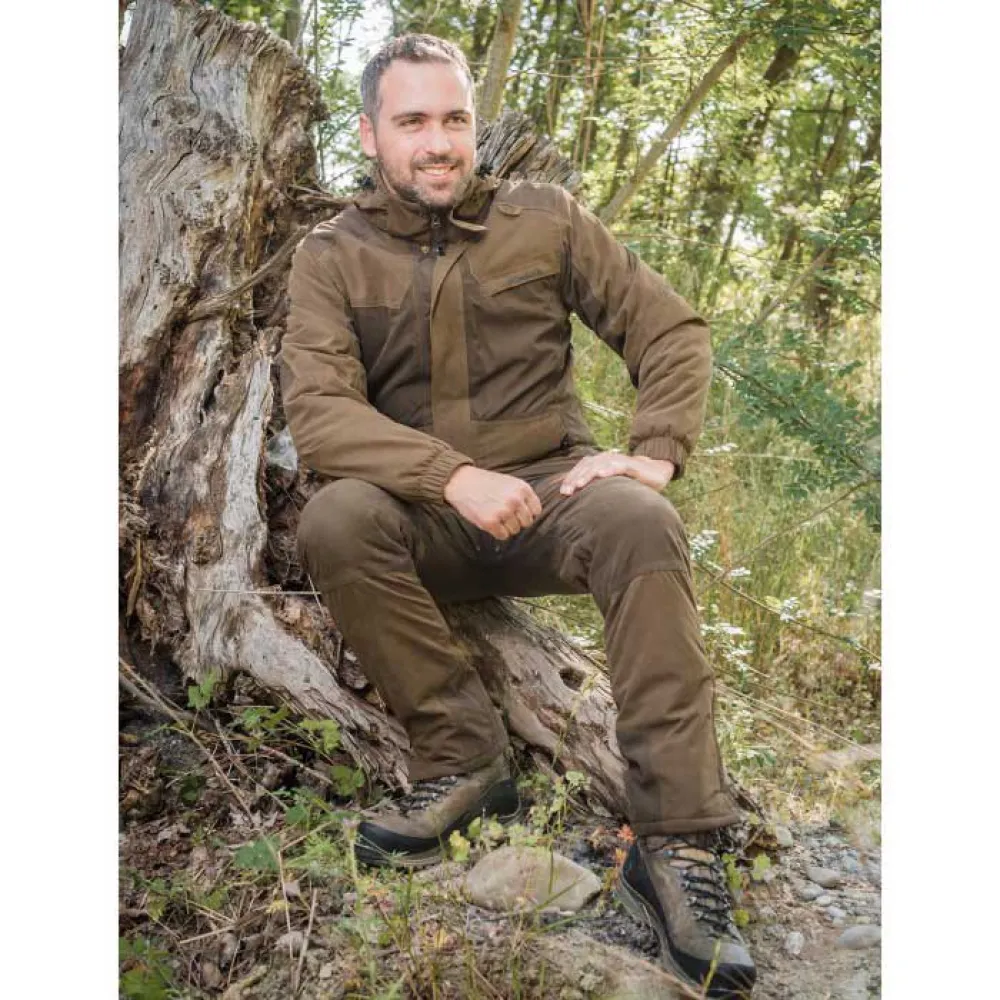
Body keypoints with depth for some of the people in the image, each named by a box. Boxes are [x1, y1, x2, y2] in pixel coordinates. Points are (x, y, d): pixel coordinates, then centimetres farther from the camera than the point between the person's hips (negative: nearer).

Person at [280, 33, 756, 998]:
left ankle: (676, 845, -28)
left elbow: (672, 332, 5)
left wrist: (654, 452, -12)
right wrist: (457, 477, -29)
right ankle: (462, 756, -16)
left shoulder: (543, 218, 4)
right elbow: (317, 411, -15)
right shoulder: (332, 255, 1)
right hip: (422, 512, 0)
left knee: (640, 522, -32)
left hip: (552, 489, 0)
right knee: (334, 521, -31)